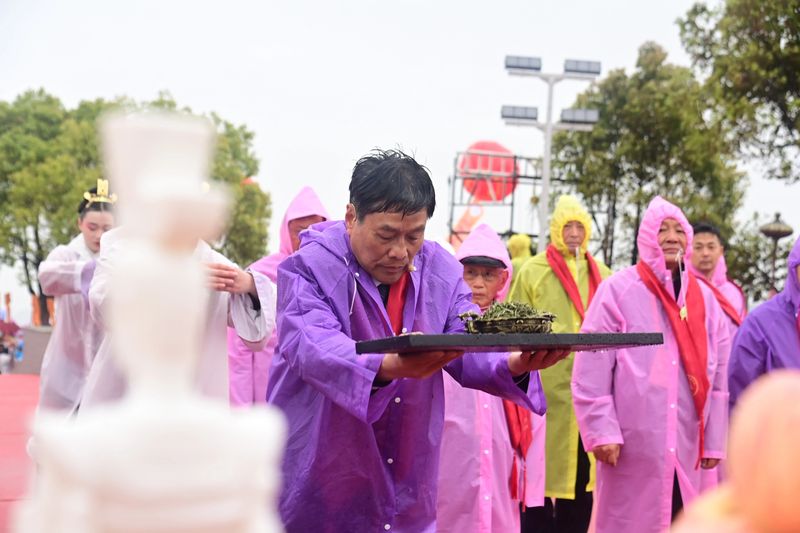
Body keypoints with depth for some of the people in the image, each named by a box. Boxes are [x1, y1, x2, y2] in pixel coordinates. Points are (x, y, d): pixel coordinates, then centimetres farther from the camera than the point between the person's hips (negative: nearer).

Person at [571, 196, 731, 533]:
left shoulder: (704, 297, 11)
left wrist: (714, 441, 8)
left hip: (689, 447, 4)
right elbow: (590, 372, -7)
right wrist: (601, 431, -13)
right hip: (633, 446, -4)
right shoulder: (618, 290, -3)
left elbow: (719, 375, 12)